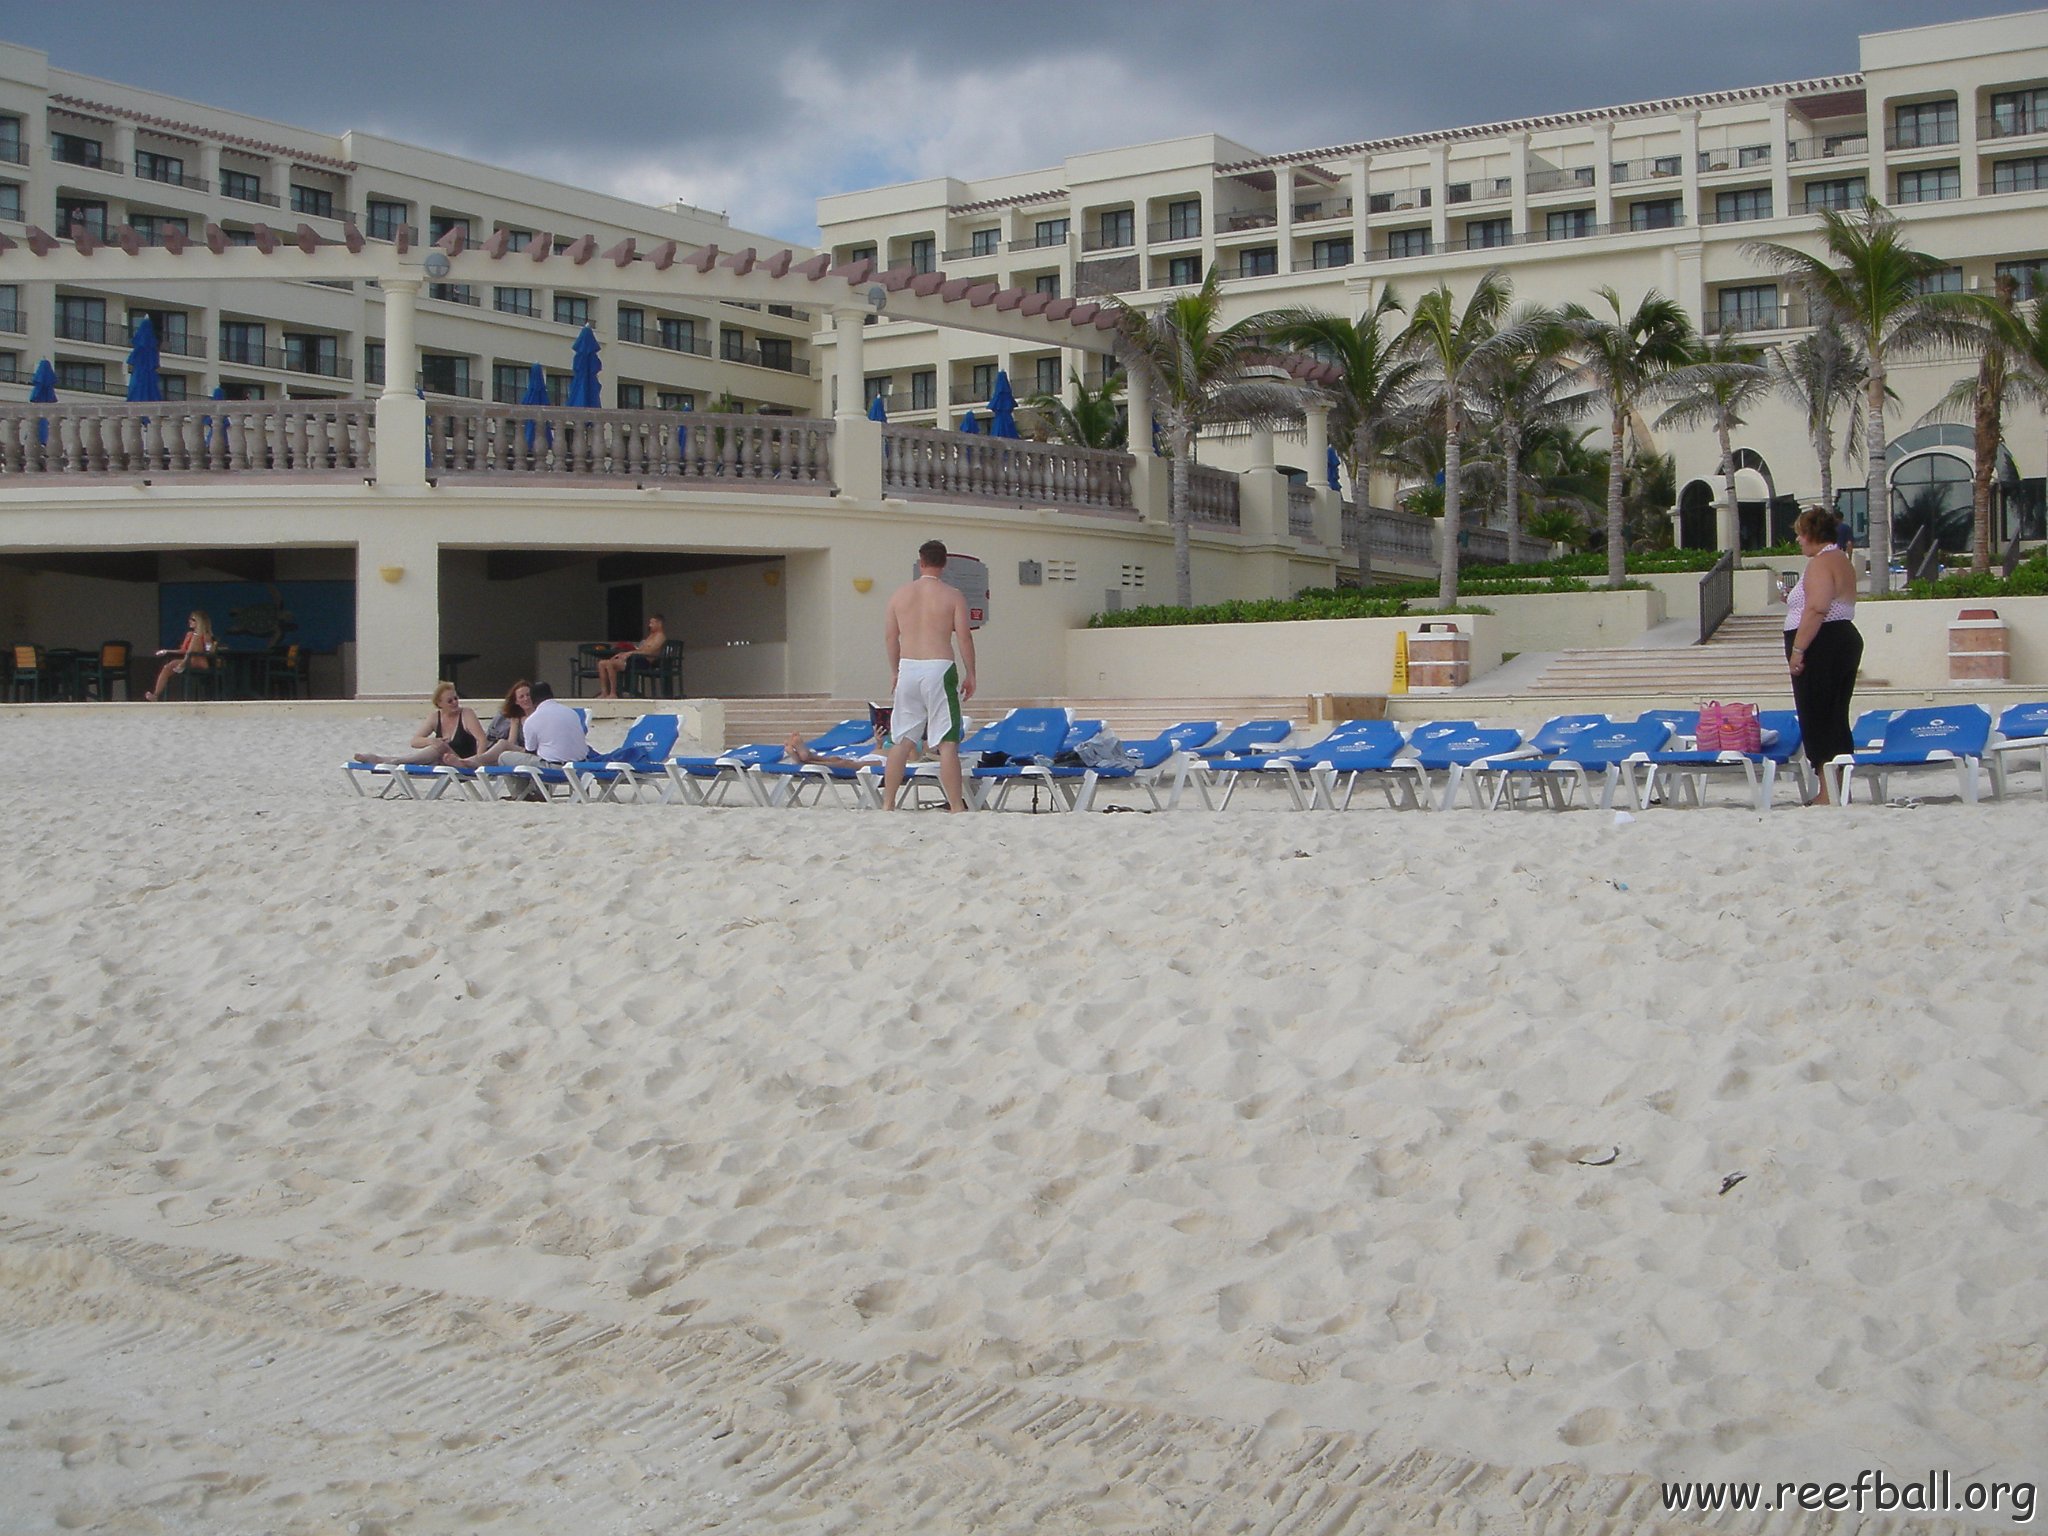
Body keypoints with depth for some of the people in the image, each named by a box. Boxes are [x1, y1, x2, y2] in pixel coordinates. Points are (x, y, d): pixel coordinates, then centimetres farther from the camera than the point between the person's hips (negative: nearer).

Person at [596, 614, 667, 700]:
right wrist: (624, 653, 8)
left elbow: (651, 651, -17)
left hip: (644, 661, -10)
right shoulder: (652, 635, 28)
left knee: (610, 664, -26)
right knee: (602, 663, 0)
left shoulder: (660, 635, -3)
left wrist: (631, 652, -20)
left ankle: (613, 694, -22)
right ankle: (604, 693, -6)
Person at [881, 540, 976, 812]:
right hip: (939, 669, -4)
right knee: (947, 742, -3)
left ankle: (887, 804, 15)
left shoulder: (900, 594, 7)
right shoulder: (952, 597, -2)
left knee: (902, 740, 12)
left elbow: (890, 637, 11)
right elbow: (964, 638, -5)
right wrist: (970, 675, 3)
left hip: (908, 668, 4)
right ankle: (956, 806, -4)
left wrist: (895, 671, 22)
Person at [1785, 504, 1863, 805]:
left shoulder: (1821, 564, -14)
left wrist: (1797, 649, -24)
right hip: (1846, 641, 11)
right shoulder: (1842, 562, 19)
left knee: (1817, 721, -7)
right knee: (1836, 719, 12)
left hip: (1822, 646, -11)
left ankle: (1827, 793, -8)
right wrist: (1795, 603, 22)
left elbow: (1817, 610, -24)